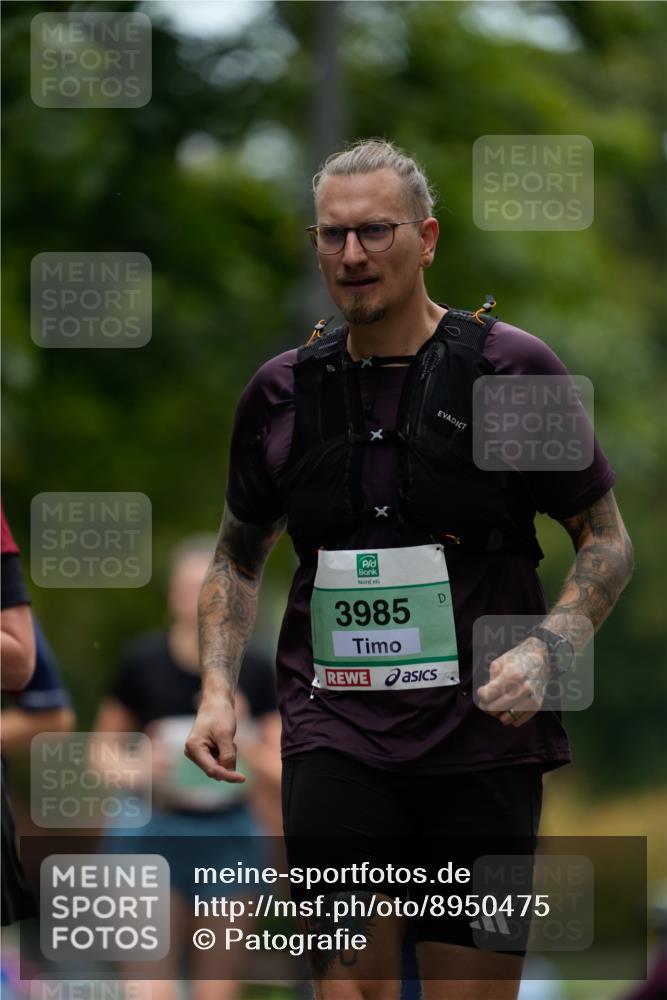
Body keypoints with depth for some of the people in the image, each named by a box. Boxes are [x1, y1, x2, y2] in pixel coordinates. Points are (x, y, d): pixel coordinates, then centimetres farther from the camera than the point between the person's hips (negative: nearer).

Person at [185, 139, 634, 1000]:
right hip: (335, 729, 1)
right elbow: (237, 557, 22)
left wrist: (544, 652, -13)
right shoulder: (281, 393, 8)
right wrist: (217, 690, 6)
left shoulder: (512, 369, -1)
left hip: (484, 732, -1)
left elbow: (607, 542, 4)